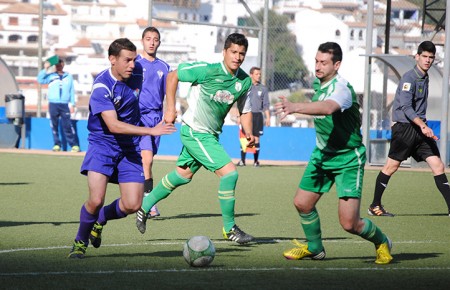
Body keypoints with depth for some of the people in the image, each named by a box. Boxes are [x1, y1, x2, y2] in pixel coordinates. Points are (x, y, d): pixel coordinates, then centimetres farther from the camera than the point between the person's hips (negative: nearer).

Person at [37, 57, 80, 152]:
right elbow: (40, 80, -1)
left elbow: (72, 90, 11)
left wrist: (71, 103, 3)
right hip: (53, 104, 1)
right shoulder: (50, 76, 12)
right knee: (54, 125, 1)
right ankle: (57, 144, 8)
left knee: (67, 125, -8)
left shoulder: (69, 76, 13)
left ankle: (74, 145, -7)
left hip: (65, 105, -1)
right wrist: (45, 69, -6)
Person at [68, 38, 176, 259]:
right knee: (96, 200, -20)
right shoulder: (101, 86, -22)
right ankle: (80, 242, 8)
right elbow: (113, 125, -31)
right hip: (102, 144, -5)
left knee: (132, 205, -7)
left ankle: (100, 219, 25)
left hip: (129, 148, 5)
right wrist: (151, 131, -36)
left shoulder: (137, 72, -4)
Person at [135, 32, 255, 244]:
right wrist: (170, 108, -10)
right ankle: (229, 228, -3)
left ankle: (145, 205, 41)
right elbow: (173, 76, -9)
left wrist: (248, 133, -8)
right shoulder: (208, 70, -20)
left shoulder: (245, 81, -1)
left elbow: (245, 111, 10)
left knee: (183, 175, 23)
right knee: (229, 172, -15)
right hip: (195, 132, -8)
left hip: (210, 134, 8)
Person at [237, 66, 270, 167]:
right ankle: (242, 160, -2)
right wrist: (239, 116, -1)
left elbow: (266, 105, 9)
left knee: (256, 138, -1)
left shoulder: (263, 88, 8)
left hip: (258, 115, 1)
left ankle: (256, 161, 5)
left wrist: (268, 117, 1)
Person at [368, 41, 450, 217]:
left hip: (420, 128, 8)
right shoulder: (409, 78, -13)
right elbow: (406, 107, -24)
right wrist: (423, 126, -33)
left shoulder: (425, 78, 14)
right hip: (405, 128, -8)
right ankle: (375, 206, 11)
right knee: (392, 166, 0)